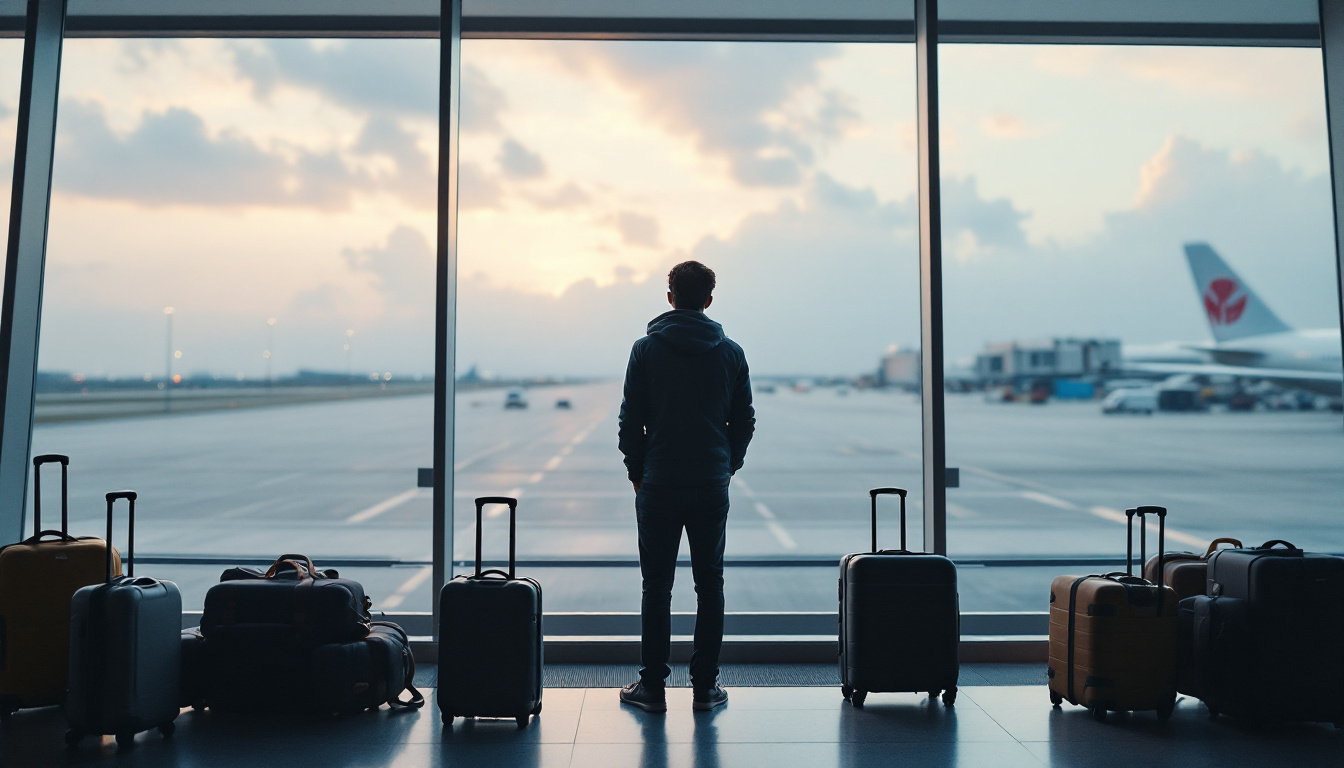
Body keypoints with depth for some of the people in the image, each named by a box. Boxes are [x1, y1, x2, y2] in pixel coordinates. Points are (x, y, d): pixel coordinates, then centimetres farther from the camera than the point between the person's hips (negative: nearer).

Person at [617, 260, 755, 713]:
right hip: (713, 485, 2)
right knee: (710, 584, 9)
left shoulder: (647, 349, -2)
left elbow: (631, 419, -2)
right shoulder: (730, 352, 4)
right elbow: (744, 420, 7)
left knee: (657, 585, 5)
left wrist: (637, 472, 8)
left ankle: (653, 687, 10)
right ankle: (705, 687, 13)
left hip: (659, 484, -1)